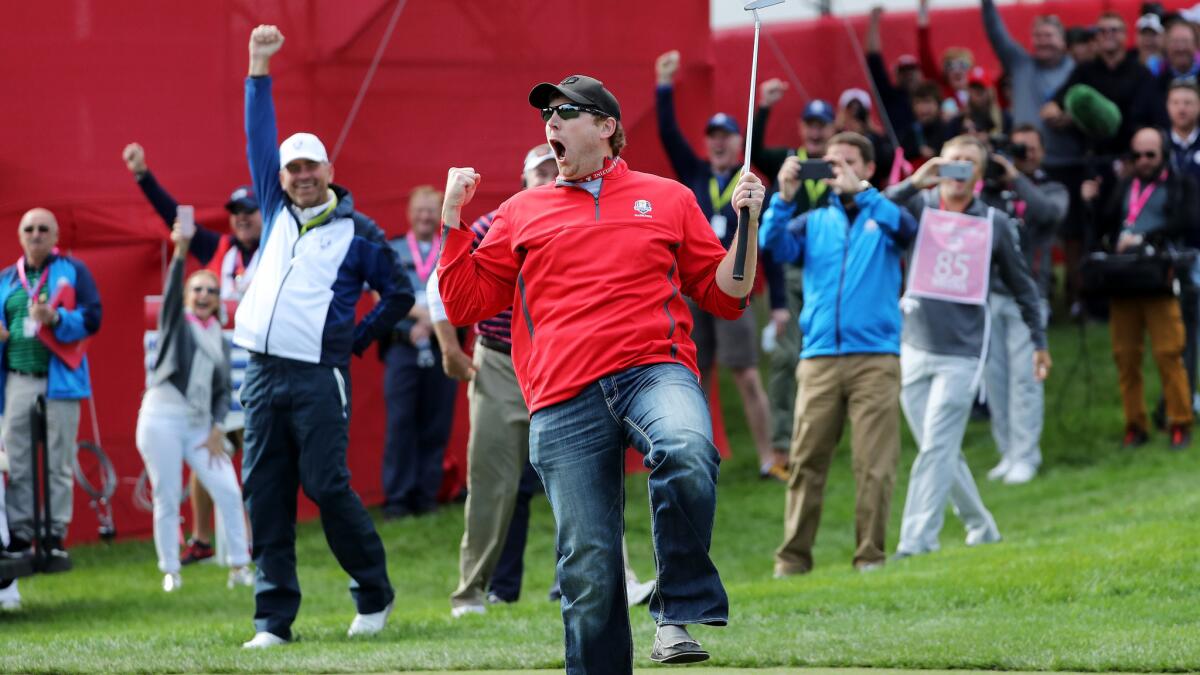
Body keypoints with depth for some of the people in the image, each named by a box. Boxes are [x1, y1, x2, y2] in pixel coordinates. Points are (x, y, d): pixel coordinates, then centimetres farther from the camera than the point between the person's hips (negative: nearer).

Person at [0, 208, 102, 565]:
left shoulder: (72, 271, 5)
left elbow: (92, 318, -3)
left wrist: (56, 319, -19)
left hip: (59, 378, -3)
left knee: (59, 463, -1)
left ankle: (55, 536, 2)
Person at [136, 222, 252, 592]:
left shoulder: (220, 340, 15)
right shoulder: (176, 321, 5)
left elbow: (223, 391, 14)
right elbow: (172, 288, -14)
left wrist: (217, 429, -1)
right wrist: (181, 251, -31)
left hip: (200, 424, 4)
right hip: (162, 419, -4)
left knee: (228, 490, -7)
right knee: (167, 499, -3)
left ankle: (239, 567, 1)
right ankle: (170, 572, 5)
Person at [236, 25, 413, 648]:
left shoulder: (357, 233, 4)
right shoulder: (277, 211, 15)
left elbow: (400, 293, 9)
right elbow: (259, 138, 14)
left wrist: (358, 339, 2)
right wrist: (259, 67, 11)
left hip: (318, 377, -5)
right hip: (262, 374, 5)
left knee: (326, 485, -9)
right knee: (264, 497, 1)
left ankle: (374, 596, 8)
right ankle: (274, 619, 3)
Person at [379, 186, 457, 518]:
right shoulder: (392, 251, 14)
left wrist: (432, 321, -12)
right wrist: (415, 311, -12)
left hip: (442, 346, 1)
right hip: (402, 345, -1)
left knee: (436, 425, -1)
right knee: (400, 421, -7)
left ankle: (427, 496, 5)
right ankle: (397, 497, -5)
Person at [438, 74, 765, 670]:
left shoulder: (667, 200, 17)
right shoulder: (521, 214, 21)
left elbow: (726, 296, 17)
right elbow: (465, 303, 17)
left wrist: (747, 222, 3)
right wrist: (453, 218, 11)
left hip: (655, 373, -2)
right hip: (564, 401, 2)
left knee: (686, 452, -36)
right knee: (588, 572, -5)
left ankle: (680, 611, -23)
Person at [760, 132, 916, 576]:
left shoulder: (882, 217, 11)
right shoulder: (814, 222, 18)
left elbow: (906, 229, -11)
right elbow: (774, 247, 2)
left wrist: (858, 191, -17)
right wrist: (784, 198, -11)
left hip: (874, 356, -2)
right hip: (820, 357, 2)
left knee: (875, 463, -6)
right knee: (806, 459, -2)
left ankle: (871, 556, -2)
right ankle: (793, 556, 1)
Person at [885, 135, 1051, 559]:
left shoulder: (994, 223, 3)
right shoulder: (918, 207, 3)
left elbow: (1022, 285, 13)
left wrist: (1039, 341, 16)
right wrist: (914, 184, -27)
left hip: (961, 354, -2)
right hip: (913, 348, 2)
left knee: (936, 449, -11)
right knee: (942, 451, 8)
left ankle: (916, 541, -13)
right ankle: (980, 528, 23)